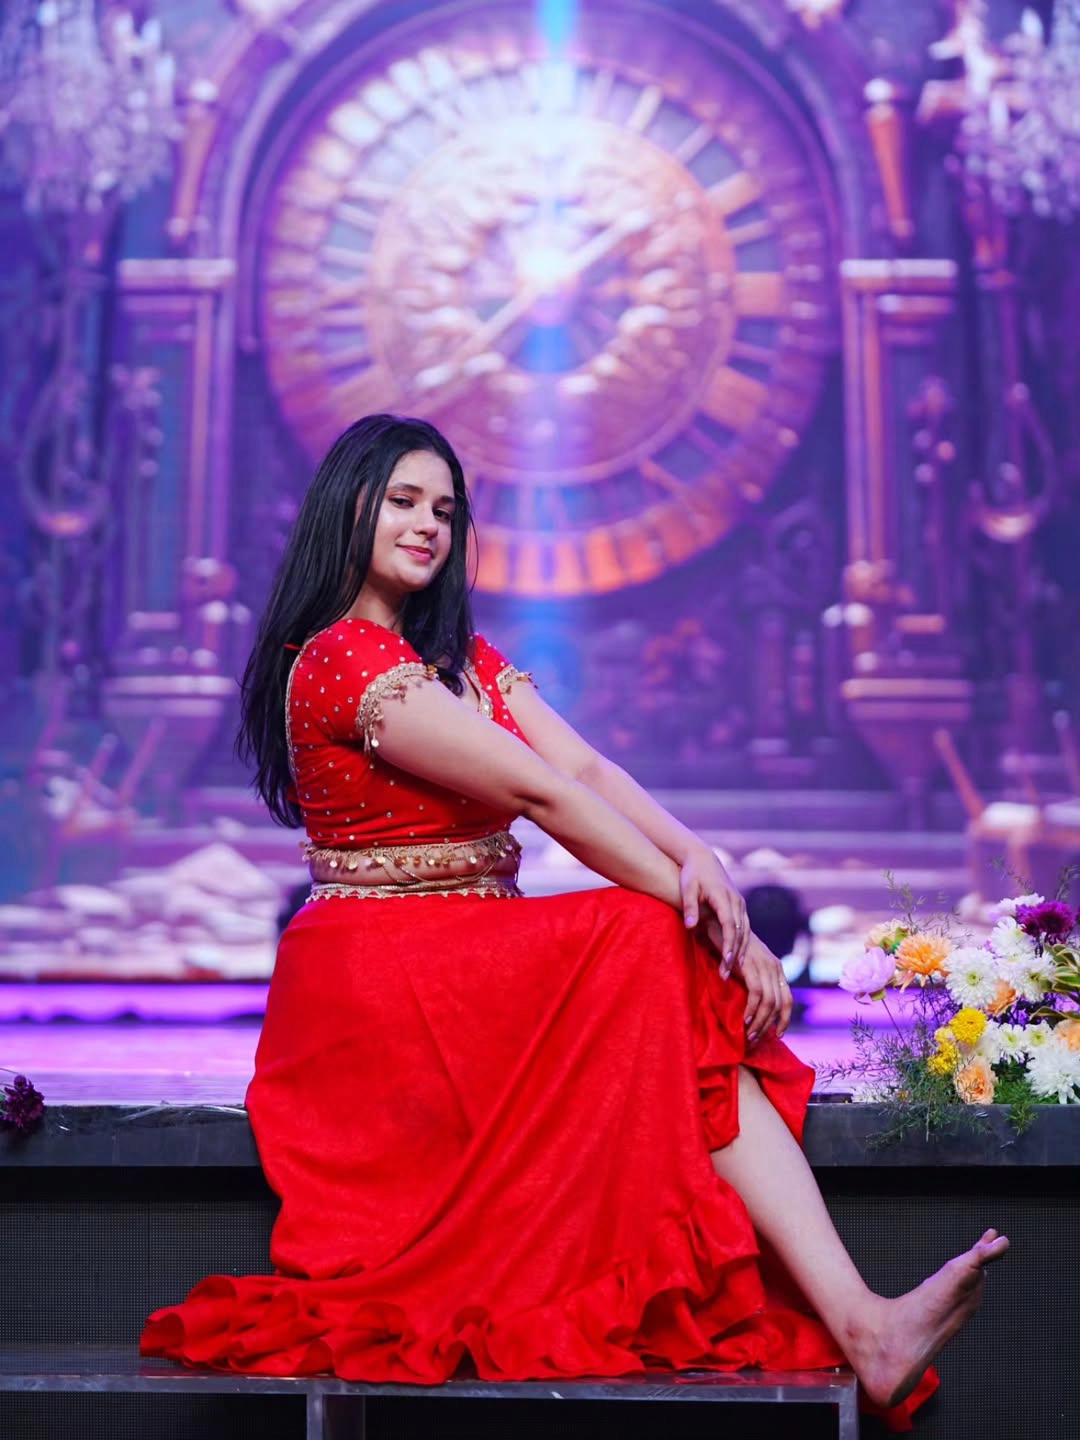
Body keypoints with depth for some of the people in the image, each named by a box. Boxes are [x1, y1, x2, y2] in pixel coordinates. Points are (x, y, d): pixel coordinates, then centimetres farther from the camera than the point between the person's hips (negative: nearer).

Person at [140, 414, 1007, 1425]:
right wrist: (701, 908, -20)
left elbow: (589, 769, 0)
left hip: (481, 970, 8)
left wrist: (699, 860, -20)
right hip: (384, 974, -7)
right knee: (663, 960, -26)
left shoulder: (464, 657, 18)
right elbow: (538, 791, -18)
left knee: (700, 1021, -19)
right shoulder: (341, 659, -11)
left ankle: (860, 1323, -32)